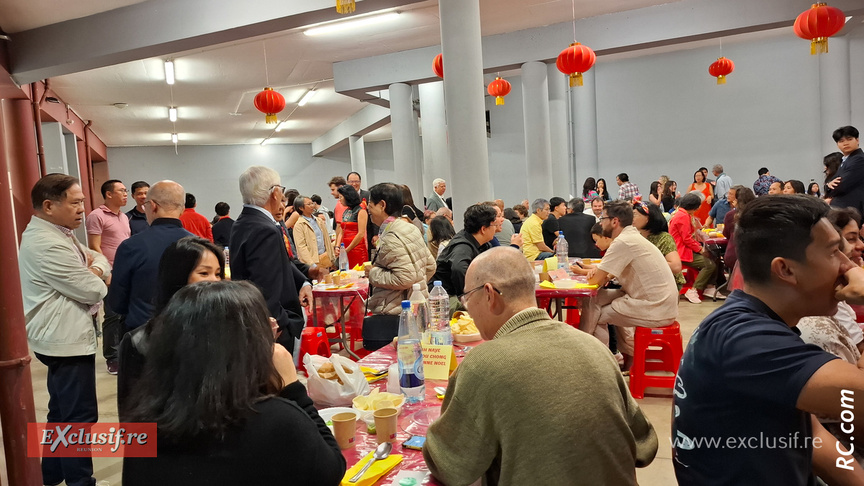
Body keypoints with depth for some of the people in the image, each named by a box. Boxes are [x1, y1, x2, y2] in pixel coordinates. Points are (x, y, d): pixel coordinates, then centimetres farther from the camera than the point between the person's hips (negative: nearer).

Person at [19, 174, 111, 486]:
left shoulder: (55, 234, 10)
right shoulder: (48, 244, -23)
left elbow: (100, 259, 13)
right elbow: (94, 291, -22)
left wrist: (94, 269, -9)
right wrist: (94, 278, 0)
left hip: (64, 337, 11)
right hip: (67, 340, -11)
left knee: (62, 412, 21)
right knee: (79, 416, -2)